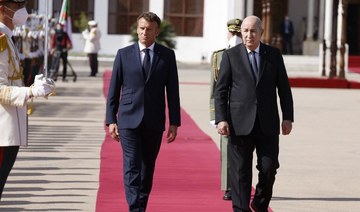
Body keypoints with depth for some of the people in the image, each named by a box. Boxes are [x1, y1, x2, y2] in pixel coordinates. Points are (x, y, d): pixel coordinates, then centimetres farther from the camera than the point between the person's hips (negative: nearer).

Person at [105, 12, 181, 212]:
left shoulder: (167, 55, 4)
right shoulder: (124, 54, 3)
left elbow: (173, 90, 5)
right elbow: (114, 90, 4)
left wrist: (174, 122, 1)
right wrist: (111, 120, -1)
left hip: (154, 121, 1)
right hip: (129, 119, -1)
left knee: (148, 167, 9)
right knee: (132, 166, -9)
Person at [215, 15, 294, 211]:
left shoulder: (274, 54, 7)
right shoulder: (231, 55, 2)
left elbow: (284, 88, 10)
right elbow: (220, 90, 1)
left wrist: (288, 117, 3)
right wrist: (221, 119, -9)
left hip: (268, 123, 1)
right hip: (240, 123, -1)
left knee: (269, 168, 0)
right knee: (240, 171, 0)